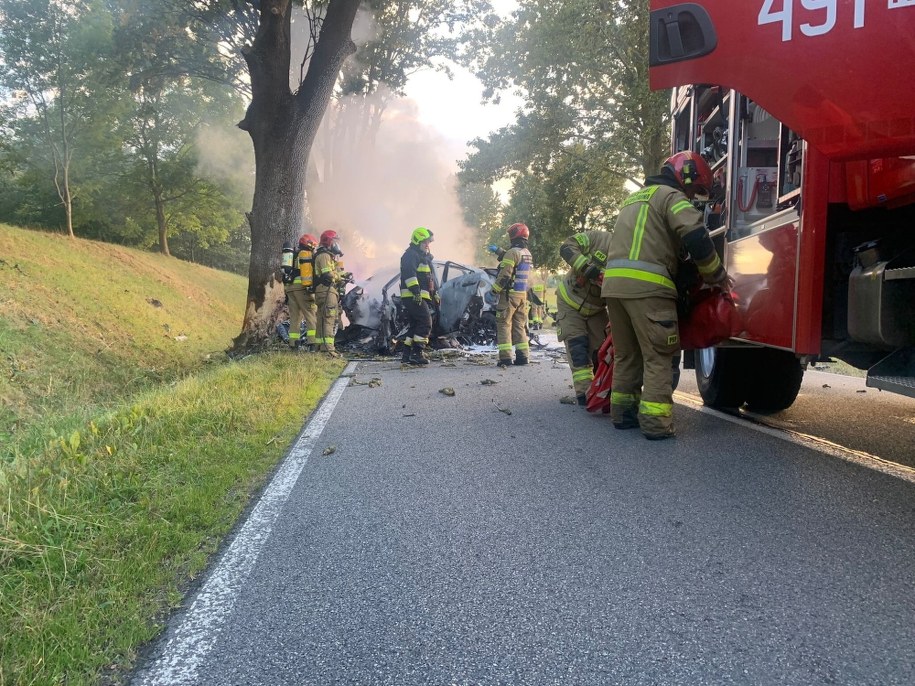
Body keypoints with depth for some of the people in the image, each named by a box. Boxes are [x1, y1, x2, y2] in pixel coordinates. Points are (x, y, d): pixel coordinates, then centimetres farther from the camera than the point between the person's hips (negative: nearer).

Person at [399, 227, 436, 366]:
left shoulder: (424, 257, 26)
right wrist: (416, 291, -28)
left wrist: (434, 293, 28)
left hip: (421, 297, 10)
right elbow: (409, 274, -21)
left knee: (416, 325, 11)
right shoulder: (410, 255, -7)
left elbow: (429, 277, 33)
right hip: (413, 296, -10)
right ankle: (416, 353, -16)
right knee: (426, 323, -15)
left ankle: (407, 354, 15)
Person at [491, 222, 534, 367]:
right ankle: (522, 356, 11)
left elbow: (504, 275, -19)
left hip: (510, 294, -8)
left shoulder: (512, 252, -14)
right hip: (523, 295, 8)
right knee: (520, 325, 13)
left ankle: (505, 356, -9)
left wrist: (495, 289, -8)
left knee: (504, 324, -4)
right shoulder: (528, 254, 14)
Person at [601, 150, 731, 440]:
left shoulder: (635, 198, 29)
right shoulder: (672, 196, 2)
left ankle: (623, 413, 18)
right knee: (657, 356, -4)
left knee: (626, 354, 15)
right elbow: (696, 237, -12)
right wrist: (717, 276, 0)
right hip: (647, 286, -8)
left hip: (613, 282, 8)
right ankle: (655, 422, -7)